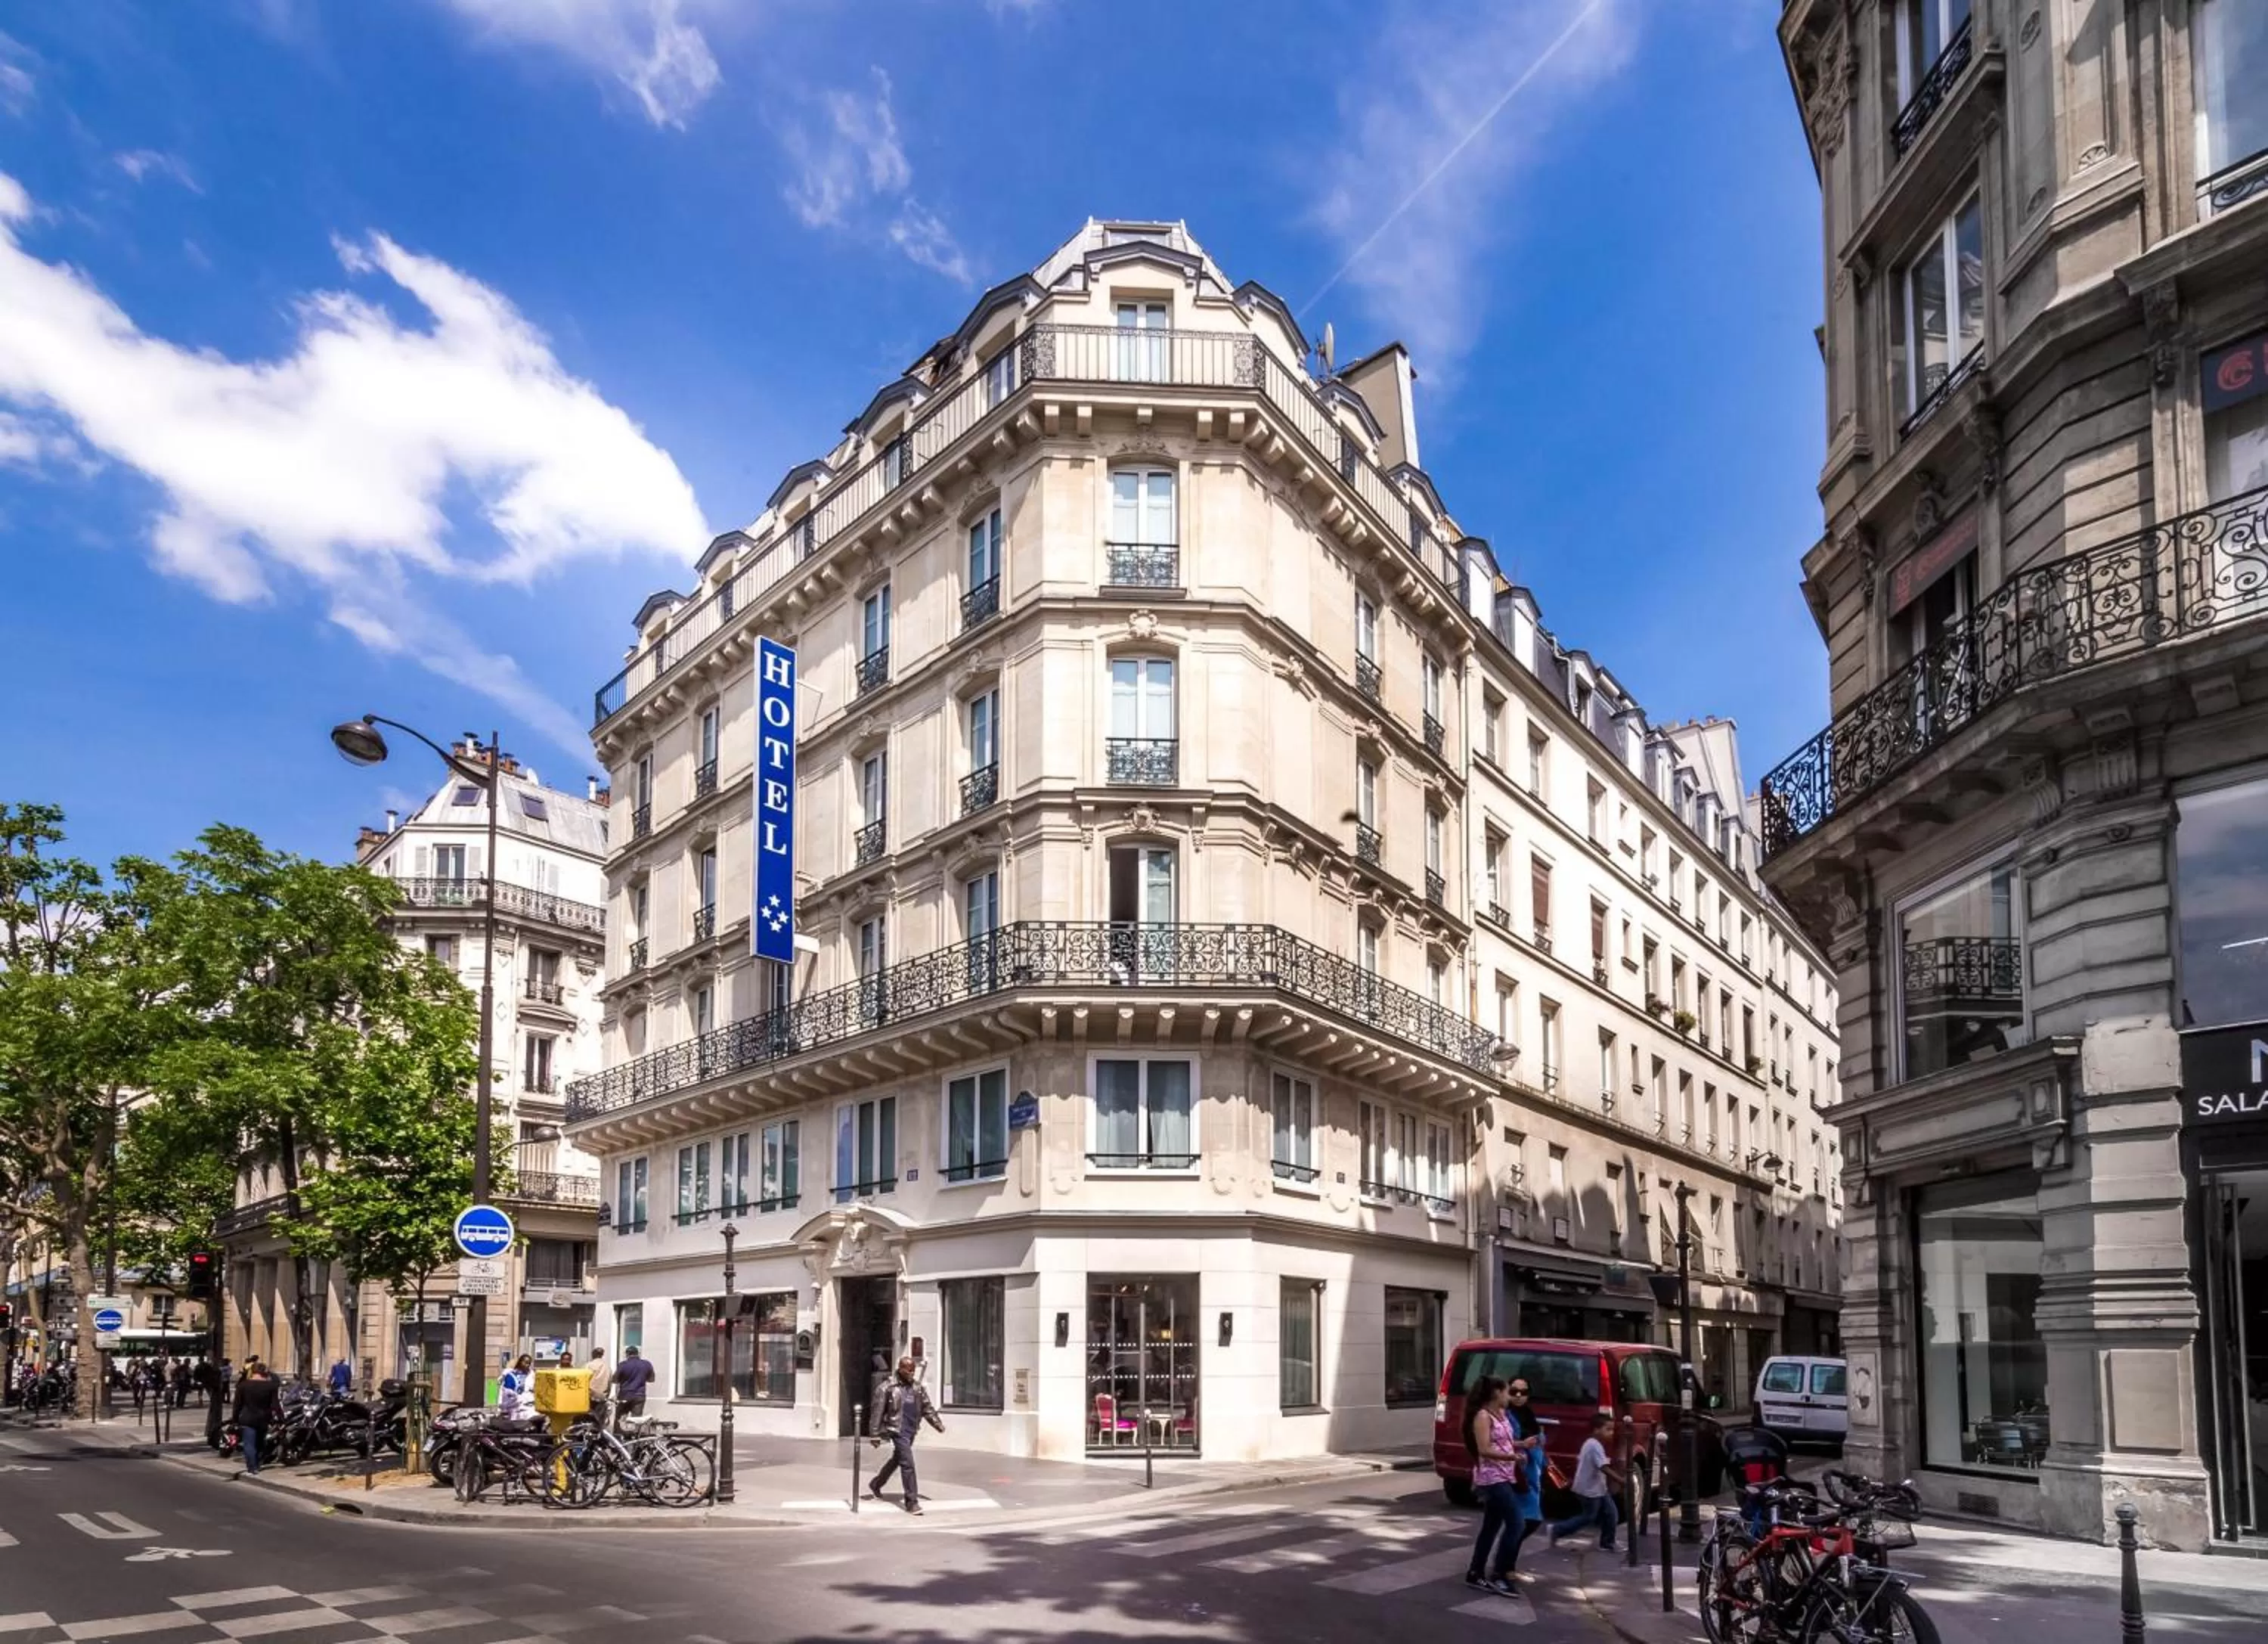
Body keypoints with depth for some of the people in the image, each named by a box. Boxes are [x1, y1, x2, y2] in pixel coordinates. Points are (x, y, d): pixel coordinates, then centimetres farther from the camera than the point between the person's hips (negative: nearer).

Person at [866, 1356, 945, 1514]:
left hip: (911, 1431, 7)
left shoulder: (918, 1388, 8)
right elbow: (878, 1411, -7)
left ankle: (876, 1486, 44)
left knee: (896, 1460, 22)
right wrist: (874, 1434, -9)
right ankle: (912, 1502, -6)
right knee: (908, 1464, -12)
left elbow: (927, 1408, 12)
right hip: (898, 1431, -7)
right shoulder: (890, 1388, -9)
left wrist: (938, 1424, 0)